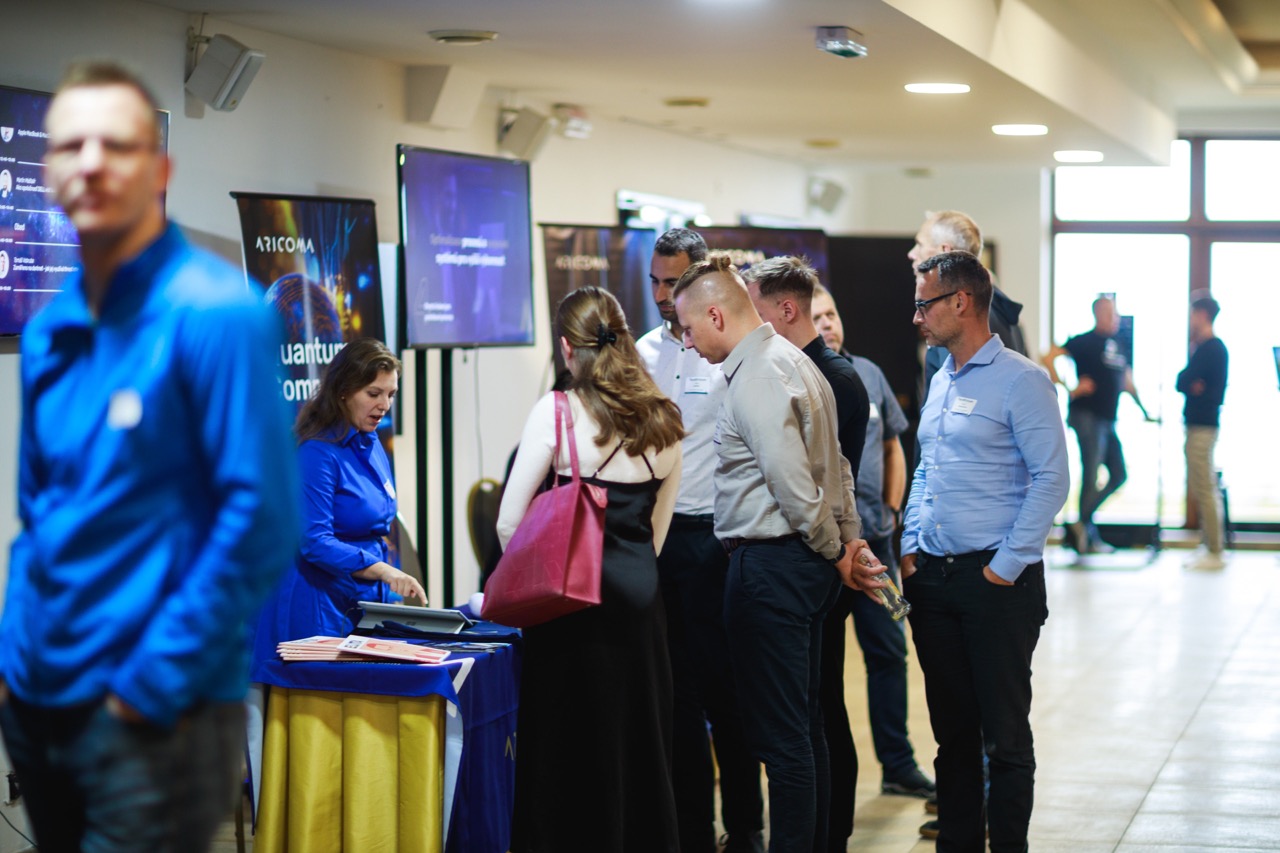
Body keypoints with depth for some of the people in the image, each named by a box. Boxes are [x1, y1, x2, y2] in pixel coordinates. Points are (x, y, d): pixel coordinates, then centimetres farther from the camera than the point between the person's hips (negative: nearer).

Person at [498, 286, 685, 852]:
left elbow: (509, 523, -8)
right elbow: (658, 529, 13)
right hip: (641, 599, 5)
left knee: (572, 753, 2)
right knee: (638, 747, 12)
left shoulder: (558, 411, -8)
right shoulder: (662, 420, 8)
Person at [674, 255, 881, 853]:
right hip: (808, 563, 10)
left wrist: (834, 553, -8)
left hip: (770, 567, -10)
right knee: (803, 723, 16)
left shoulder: (756, 380, -17)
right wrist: (849, 539, 16)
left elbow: (793, 487, -21)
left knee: (780, 732, -5)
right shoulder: (791, 361, 15)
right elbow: (834, 467, 18)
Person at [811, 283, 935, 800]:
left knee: (888, 650, 10)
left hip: (872, 536, 5)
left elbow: (892, 447, 19)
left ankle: (898, 765, 21)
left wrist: (892, 508, 12)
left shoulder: (868, 374, 10)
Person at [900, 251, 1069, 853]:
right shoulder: (941, 381, 15)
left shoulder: (1020, 380, -9)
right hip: (933, 578, 7)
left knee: (1005, 733, -2)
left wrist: (1006, 566, -14)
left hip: (997, 582, -7)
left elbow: (1050, 479, -13)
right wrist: (911, 547, 12)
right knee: (952, 728, 12)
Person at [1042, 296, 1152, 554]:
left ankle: (1084, 520, 19)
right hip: (1087, 415, -8)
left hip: (1108, 420, 8)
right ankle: (1088, 535, 3)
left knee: (1119, 476, 8)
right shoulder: (1085, 342, -7)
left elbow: (1127, 382, 24)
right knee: (1091, 475, -6)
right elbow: (1048, 358, -16)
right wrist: (1069, 389, -18)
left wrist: (1143, 411, 18)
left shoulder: (1118, 346, 15)